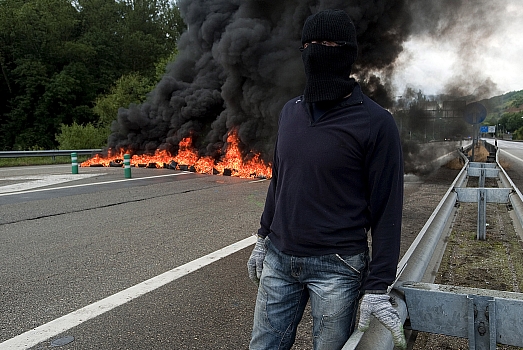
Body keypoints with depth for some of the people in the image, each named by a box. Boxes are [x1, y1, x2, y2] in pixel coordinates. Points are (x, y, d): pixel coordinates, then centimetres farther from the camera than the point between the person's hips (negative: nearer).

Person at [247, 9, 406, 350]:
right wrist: (264, 238, 16)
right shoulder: (291, 111, 7)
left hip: (337, 267, -5)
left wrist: (377, 287, -13)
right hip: (278, 259, 5)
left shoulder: (376, 122, -11)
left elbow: (387, 209, -11)